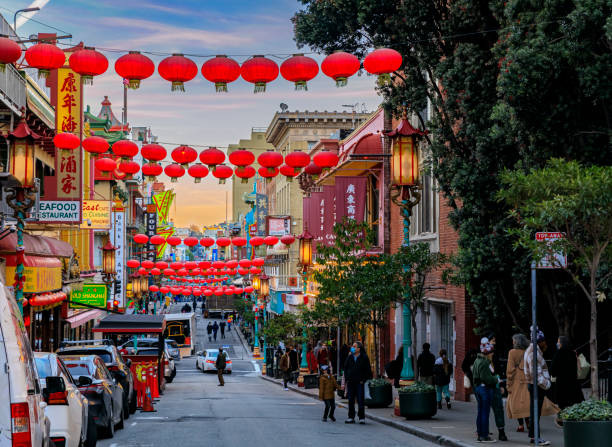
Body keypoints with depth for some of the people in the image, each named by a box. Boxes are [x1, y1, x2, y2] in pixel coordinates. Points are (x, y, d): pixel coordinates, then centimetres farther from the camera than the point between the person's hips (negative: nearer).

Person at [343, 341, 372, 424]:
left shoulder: (364, 358, -2)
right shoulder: (349, 357, 10)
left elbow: (368, 370, -1)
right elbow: (345, 368, 17)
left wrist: (364, 380, -8)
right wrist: (346, 379, 6)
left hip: (360, 382, -4)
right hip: (350, 382, 4)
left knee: (360, 401, -3)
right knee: (351, 400, 7)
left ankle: (361, 418, 3)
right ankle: (351, 417, 13)